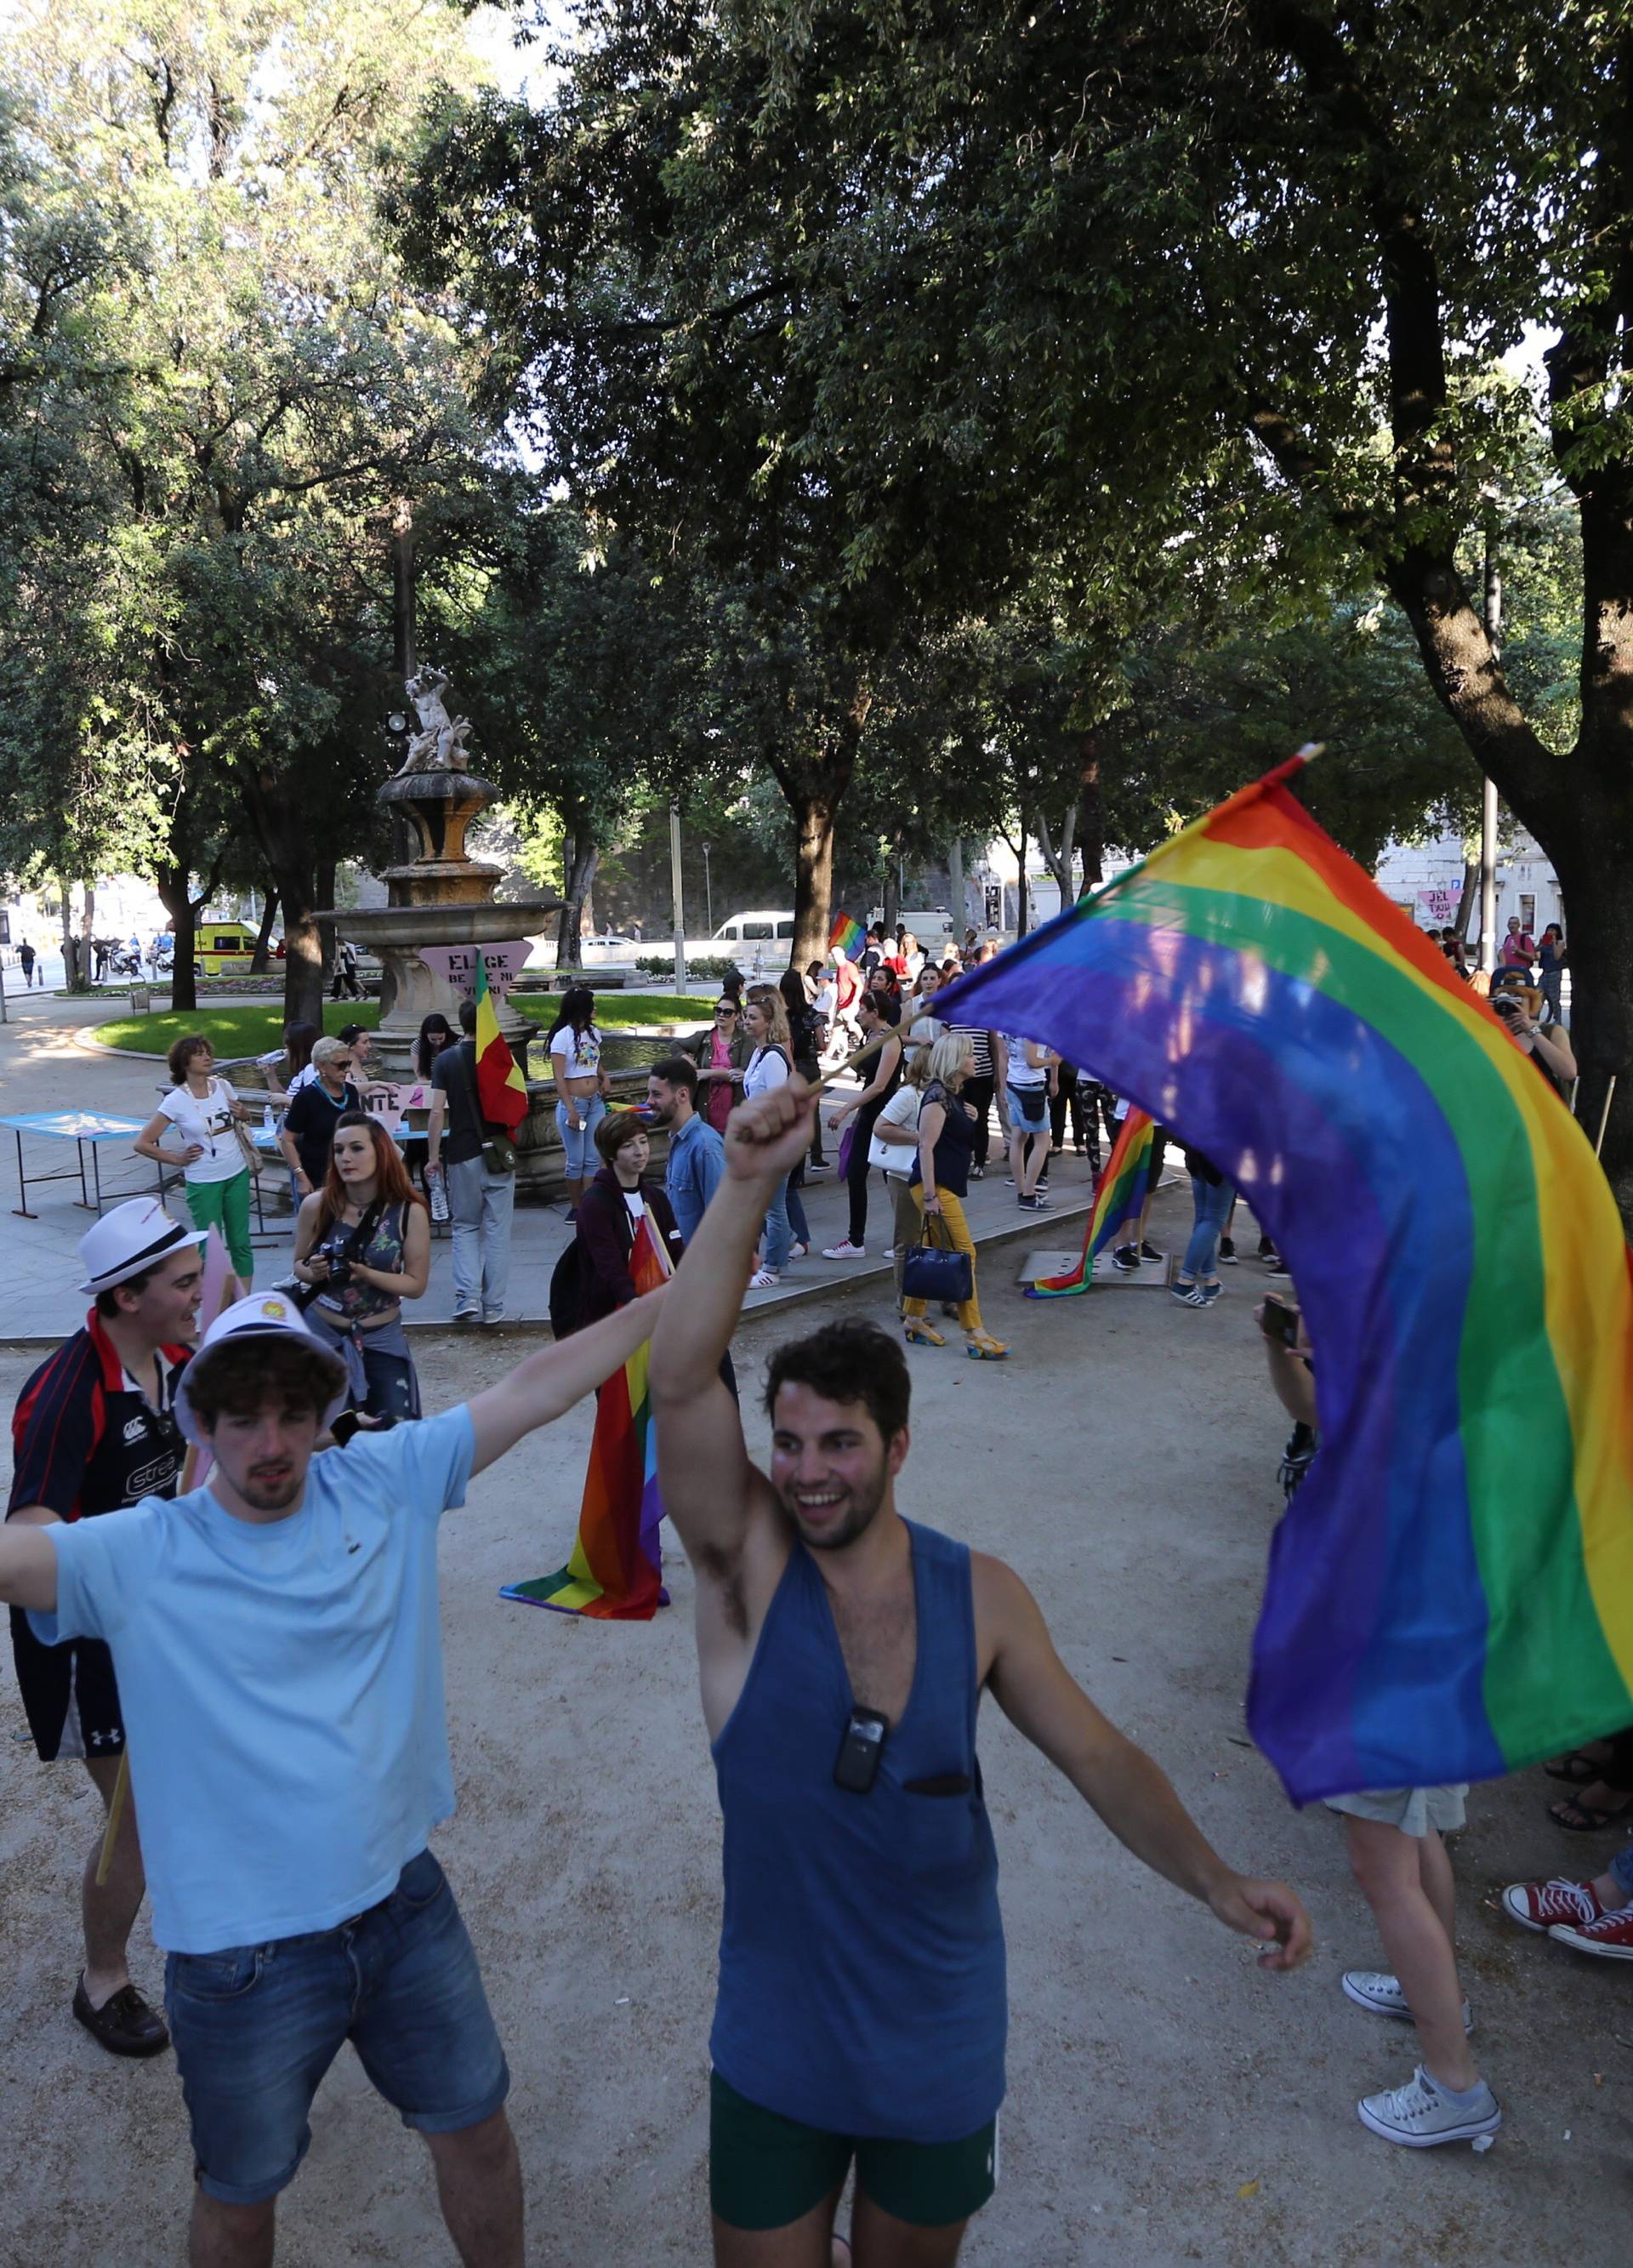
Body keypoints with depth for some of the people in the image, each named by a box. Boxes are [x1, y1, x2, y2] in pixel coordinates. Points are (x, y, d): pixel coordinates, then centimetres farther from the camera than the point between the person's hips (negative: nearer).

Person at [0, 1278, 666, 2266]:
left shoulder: (386, 1484, -8)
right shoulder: (135, 1556, -14)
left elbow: (539, 1386, -9)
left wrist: (689, 1288, -8)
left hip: (407, 1905, 2)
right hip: (242, 1956, -2)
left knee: (477, 2130, 22)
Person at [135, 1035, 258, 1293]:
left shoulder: (223, 1086, -1)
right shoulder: (176, 1101, -13)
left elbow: (244, 1114, 20)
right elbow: (143, 1144, -9)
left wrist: (242, 1113, -2)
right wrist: (178, 1160, -8)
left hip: (237, 1175, 4)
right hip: (203, 1183, -4)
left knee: (241, 1243, 11)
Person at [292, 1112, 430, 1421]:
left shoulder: (409, 1211, -12)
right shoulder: (317, 1205, -10)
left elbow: (417, 1285, -9)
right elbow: (299, 1265, 5)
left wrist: (365, 1273, -23)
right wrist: (315, 1273, -18)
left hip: (382, 1338, 0)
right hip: (322, 1334, 0)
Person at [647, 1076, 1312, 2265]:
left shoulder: (982, 1595, -12)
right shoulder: (748, 1567, -18)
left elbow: (1098, 1753, -5)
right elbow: (681, 1383, -32)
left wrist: (1216, 1878, -21)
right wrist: (750, 1184, -41)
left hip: (944, 2052, 2)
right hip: (776, 2060, -1)